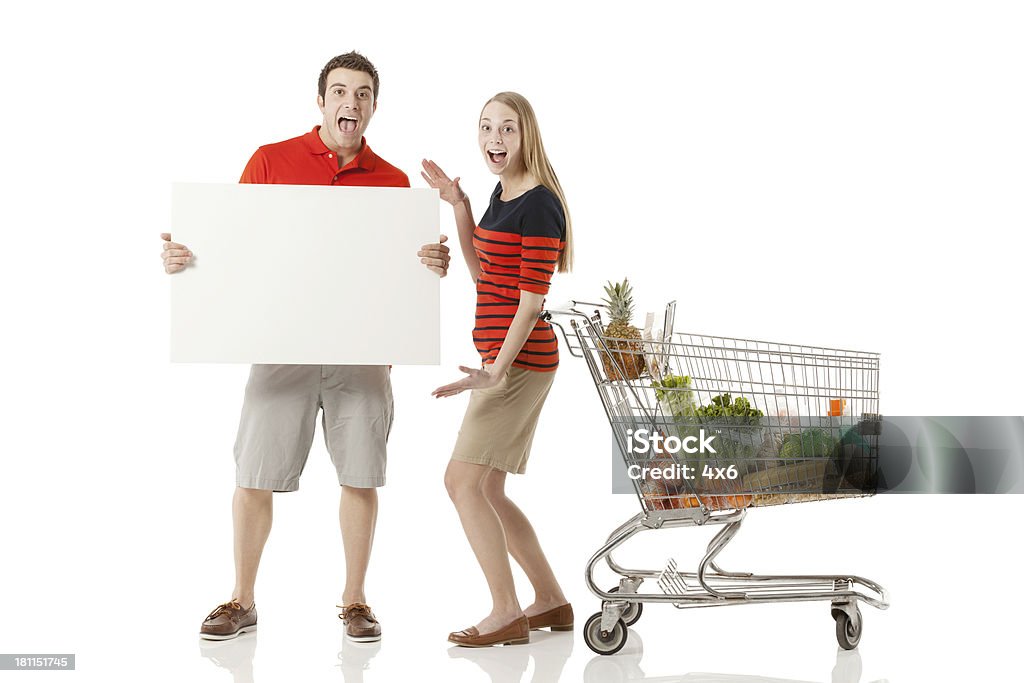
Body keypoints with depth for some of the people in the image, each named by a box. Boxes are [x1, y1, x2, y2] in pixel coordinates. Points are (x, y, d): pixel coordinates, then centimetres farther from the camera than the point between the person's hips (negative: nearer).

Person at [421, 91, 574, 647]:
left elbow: (531, 300, -18)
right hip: (499, 357, 10)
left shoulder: (539, 206, -14)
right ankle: (551, 601, 22)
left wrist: (496, 371, -23)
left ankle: (507, 614, -3)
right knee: (486, 490, 12)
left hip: (520, 360, -10)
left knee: (463, 481, -10)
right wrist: (457, 204, 15)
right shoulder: (501, 193, 14)